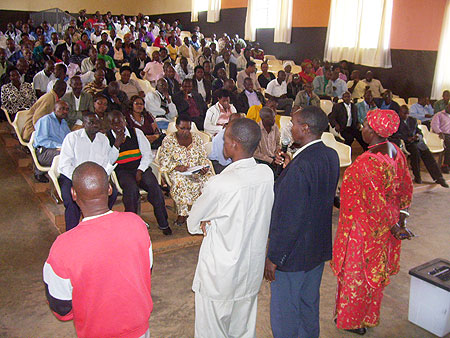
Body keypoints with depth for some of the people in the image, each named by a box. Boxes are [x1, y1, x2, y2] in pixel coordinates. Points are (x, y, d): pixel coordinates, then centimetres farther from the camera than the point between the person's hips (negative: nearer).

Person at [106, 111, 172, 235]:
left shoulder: (136, 132, 9)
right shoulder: (107, 138, 5)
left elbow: (147, 154, 7)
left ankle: (163, 223, -14)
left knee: (153, 185, -26)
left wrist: (140, 171, -7)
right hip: (122, 171, -2)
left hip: (140, 168, 2)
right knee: (131, 188, -34)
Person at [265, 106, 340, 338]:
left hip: (293, 254, -8)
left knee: (284, 313, 12)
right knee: (309, 304, 26)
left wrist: (273, 258, -16)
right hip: (319, 248, 8)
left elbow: (288, 219, -26)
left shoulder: (300, 166, -28)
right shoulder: (331, 156, -2)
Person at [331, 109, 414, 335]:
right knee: (374, 271, 23)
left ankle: (352, 321, 33)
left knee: (356, 274, 12)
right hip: (383, 229, 8)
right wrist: (400, 219, 10)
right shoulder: (395, 152, -3)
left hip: (363, 229, -8)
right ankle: (369, 316, 43)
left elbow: (377, 203, -27)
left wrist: (395, 228, -13)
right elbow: (406, 188, 6)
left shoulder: (368, 162, -30)